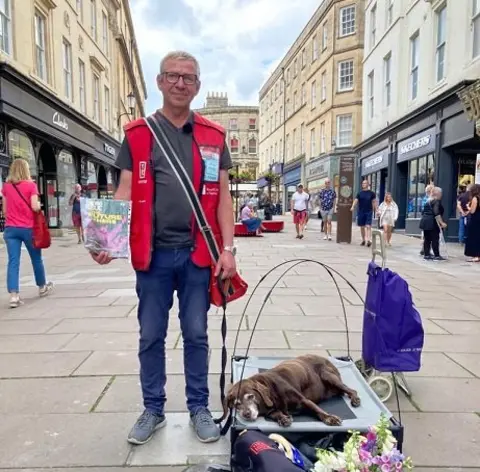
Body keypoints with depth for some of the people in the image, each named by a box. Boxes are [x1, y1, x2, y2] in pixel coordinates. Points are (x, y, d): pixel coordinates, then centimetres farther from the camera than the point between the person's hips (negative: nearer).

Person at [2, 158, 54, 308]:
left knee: (13, 261, -3)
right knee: (36, 258, 14)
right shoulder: (31, 185, -5)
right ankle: (42, 287, 30)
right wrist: (39, 204, 7)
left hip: (10, 228, 3)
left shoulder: (6, 186, 7)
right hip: (28, 228, -3)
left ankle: (14, 295, -11)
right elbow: (35, 207, -14)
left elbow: (5, 209, 10)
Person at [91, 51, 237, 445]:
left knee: (196, 335, 11)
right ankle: (153, 409, 30)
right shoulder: (137, 134, 5)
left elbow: (223, 197, 4)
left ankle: (199, 408, 28)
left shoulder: (213, 137, 6)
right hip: (153, 253, 0)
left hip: (197, 253, 0)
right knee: (151, 336, 11)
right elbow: (125, 194, 1)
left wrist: (228, 247, -5)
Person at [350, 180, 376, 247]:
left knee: (368, 226, -12)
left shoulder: (371, 193, 4)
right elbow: (356, 200, -2)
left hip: (369, 212, -2)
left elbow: (374, 202, 5)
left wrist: (376, 210, -2)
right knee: (362, 227, 8)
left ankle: (369, 240, -18)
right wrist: (353, 207, -20)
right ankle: (363, 240, 19)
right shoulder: (359, 193, 7)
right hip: (361, 212, 2)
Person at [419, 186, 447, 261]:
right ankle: (437, 255, -3)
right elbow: (436, 213, -20)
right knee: (435, 239, -5)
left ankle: (426, 255, 8)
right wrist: (441, 223, -21)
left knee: (427, 239, 8)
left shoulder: (428, 201, 17)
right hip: (432, 223, -9)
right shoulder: (437, 201, -10)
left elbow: (423, 212, 21)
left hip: (425, 221, 9)